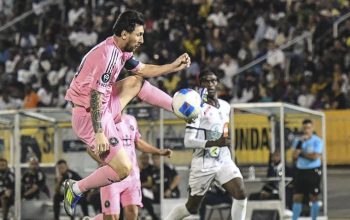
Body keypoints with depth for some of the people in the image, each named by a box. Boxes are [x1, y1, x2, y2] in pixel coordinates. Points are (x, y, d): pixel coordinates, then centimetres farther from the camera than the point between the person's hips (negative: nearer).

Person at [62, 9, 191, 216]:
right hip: (89, 115, -10)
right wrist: (98, 134, -28)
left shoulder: (120, 51, 6)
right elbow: (95, 95, -27)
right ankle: (77, 188, 1)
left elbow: (143, 69, 24)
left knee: (137, 81, 20)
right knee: (123, 169, -11)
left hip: (103, 107, 10)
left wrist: (174, 66, 16)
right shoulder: (108, 55, -24)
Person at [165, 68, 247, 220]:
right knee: (191, 208, 5)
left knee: (241, 194, -16)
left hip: (224, 160, 5)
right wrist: (215, 143, -29)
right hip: (204, 163, -5)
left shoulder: (225, 106, 9)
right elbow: (188, 141, -20)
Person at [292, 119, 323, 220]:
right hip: (300, 171, 4)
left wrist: (301, 154, -6)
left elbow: (314, 156, -17)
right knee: (297, 197, 1)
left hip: (313, 171, -4)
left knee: (313, 197, 2)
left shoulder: (317, 141, -6)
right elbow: (294, 157, -2)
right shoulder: (298, 141, 7)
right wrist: (300, 143, -13)